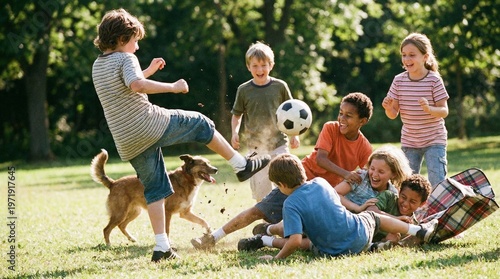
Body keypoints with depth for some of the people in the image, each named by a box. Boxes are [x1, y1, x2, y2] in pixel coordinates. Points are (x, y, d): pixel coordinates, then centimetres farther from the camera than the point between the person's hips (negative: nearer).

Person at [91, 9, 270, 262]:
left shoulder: (97, 66, 17)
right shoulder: (125, 58, -8)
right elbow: (137, 85, -28)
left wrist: (148, 71, 29)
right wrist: (172, 87, -21)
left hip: (127, 144, 7)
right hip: (150, 125, -7)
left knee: (154, 189, 13)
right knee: (201, 124, 13)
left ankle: (161, 246, 6)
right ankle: (242, 165, 18)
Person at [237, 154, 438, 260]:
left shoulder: (290, 204, -16)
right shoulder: (321, 183, -2)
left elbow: (295, 241, -26)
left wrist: (276, 258, -15)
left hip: (334, 251, -4)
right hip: (360, 234, 4)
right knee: (374, 217, 33)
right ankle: (421, 231, 40)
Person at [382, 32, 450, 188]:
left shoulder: (434, 80, -12)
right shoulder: (399, 81, -3)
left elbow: (444, 111, -12)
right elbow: (393, 114, 0)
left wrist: (429, 109, -32)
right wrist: (388, 108, -23)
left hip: (434, 140, -4)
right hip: (409, 141, 4)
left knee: (437, 183, -10)